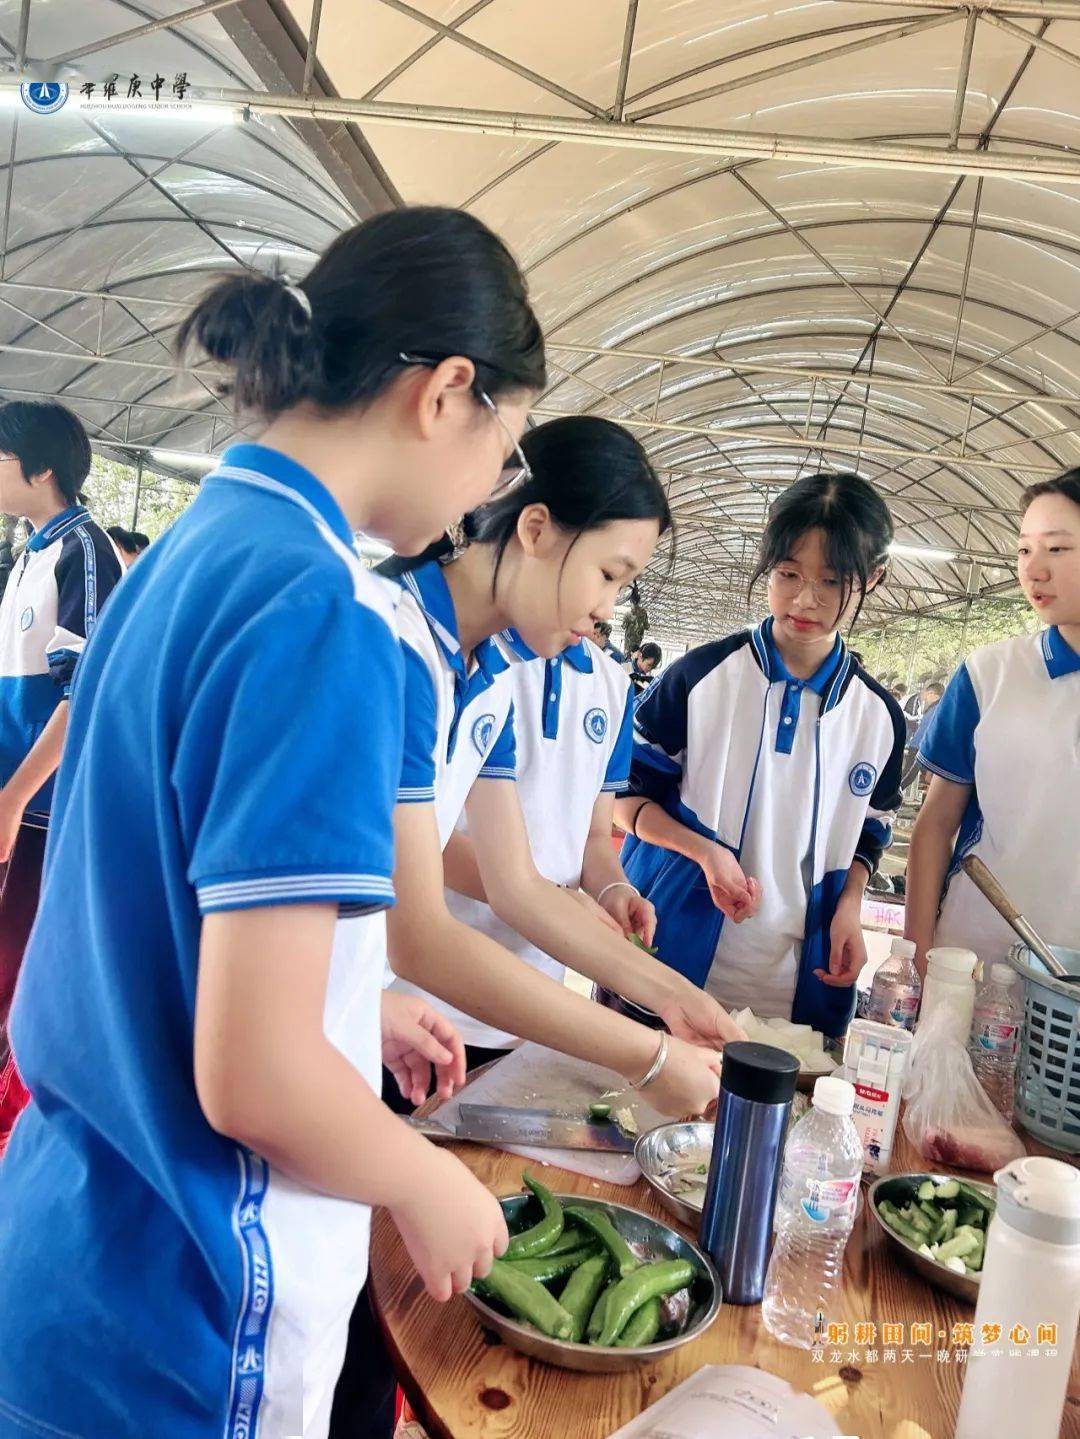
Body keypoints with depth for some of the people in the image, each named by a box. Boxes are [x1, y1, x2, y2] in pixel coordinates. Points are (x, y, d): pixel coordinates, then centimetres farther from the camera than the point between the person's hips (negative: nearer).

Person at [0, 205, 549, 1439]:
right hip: (174, 1322, -7)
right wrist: (431, 1185, -9)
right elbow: (252, 1072, -27)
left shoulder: (189, 549, 1)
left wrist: (354, 1010, 13)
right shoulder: (320, 608, -26)